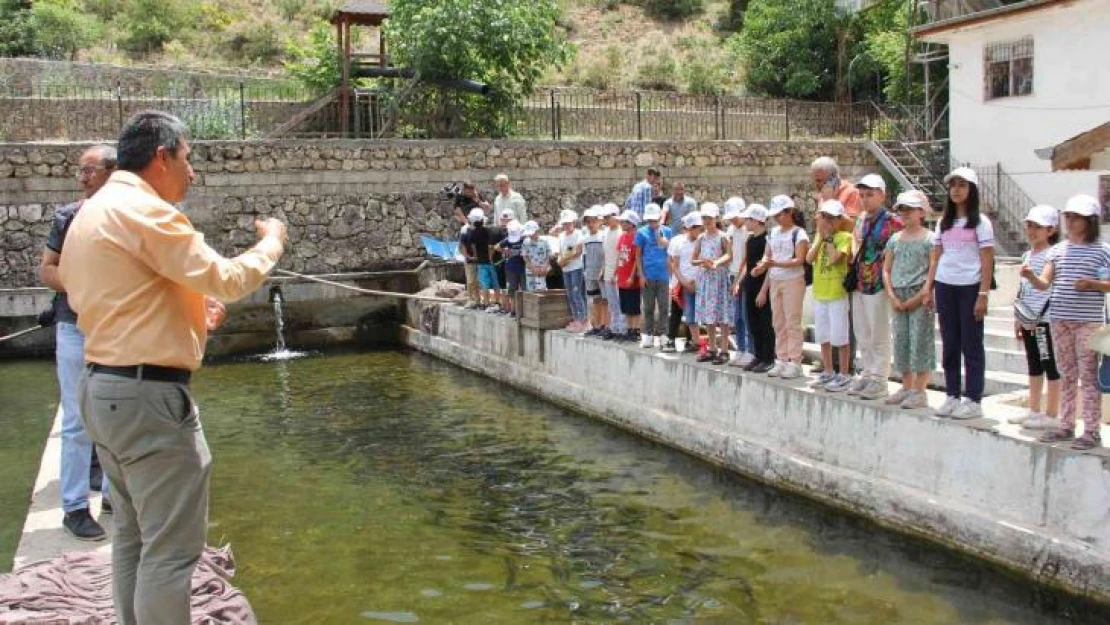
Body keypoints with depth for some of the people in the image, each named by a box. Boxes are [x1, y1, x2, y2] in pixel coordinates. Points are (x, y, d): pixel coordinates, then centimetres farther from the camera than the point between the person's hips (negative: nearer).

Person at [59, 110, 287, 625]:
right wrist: (271, 242, -1)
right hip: (148, 395, -11)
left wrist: (189, 309, 15)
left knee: (134, 535, 19)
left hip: (103, 388, 11)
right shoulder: (144, 210, -15)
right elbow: (226, 279, -18)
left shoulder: (91, 212, 15)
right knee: (171, 549, -4)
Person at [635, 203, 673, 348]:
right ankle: (647, 336, 14)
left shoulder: (666, 231, 6)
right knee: (648, 307, 7)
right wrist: (641, 275, -4)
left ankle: (660, 336, 10)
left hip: (663, 275, 1)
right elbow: (638, 255, 3)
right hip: (648, 275, -1)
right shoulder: (642, 232, 3)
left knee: (663, 307, 3)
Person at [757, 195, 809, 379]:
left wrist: (775, 263, -28)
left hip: (793, 281, -6)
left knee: (792, 322, -5)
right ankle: (781, 361, 14)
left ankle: (795, 363, -1)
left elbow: (799, 260, -16)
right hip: (775, 281, 6)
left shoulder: (799, 234, -8)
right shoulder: (773, 233, 11)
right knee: (778, 323, 8)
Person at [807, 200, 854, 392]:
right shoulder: (820, 237, 11)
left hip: (837, 293, -7)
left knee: (839, 336, -2)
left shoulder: (844, 237, -8)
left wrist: (828, 237, -13)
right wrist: (821, 237, -7)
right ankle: (828, 372, 25)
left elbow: (834, 258, -23)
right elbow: (809, 258, -3)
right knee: (823, 335, 14)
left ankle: (844, 375, 7)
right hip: (819, 292, 7)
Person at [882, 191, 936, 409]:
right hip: (899, 297, 6)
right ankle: (906, 387, 21)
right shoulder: (895, 239, 11)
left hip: (919, 296, -6)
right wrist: (892, 296, -1)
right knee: (901, 340, 10)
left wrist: (920, 296, -15)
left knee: (920, 341, -4)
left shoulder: (929, 238, -5)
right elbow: (886, 269, 11)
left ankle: (919, 391, 2)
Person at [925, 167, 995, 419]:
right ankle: (952, 396, 15)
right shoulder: (943, 223, 13)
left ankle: (973, 400, 5)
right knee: (949, 345, 8)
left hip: (969, 287, -5)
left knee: (971, 345, 0)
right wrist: (928, 289, 7)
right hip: (945, 287, 5)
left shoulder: (980, 222, -2)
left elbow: (987, 262, -6)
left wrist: (983, 295, -13)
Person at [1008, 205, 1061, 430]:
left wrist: (1037, 316, -18)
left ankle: (1052, 415, 5)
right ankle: (1034, 411, 24)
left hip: (1045, 320, -9)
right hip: (1028, 319, 9)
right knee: (1034, 366, 15)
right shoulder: (1027, 255, 14)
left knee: (1050, 365, -1)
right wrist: (1018, 318, 17)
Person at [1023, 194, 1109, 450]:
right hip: (1060, 319, 5)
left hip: (1089, 321, -4)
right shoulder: (1057, 250, 9)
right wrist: (1030, 276, -17)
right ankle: (1066, 426, 19)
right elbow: (1045, 283, 2)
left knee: (1088, 375, -2)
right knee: (1067, 374, 11)